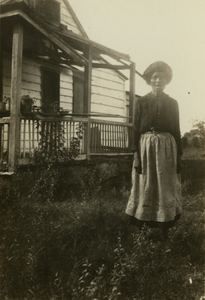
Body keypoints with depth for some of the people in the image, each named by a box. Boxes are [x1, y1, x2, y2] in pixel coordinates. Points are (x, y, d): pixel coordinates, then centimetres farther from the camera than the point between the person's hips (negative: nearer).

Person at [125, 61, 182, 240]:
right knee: (145, 190, 3)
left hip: (167, 150, 1)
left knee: (166, 190, 3)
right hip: (146, 148, -1)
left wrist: (179, 156, 2)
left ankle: (165, 234, 12)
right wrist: (136, 156, -8)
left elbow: (176, 131, 9)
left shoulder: (172, 103, 9)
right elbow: (135, 130, 1)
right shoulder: (141, 102, 5)